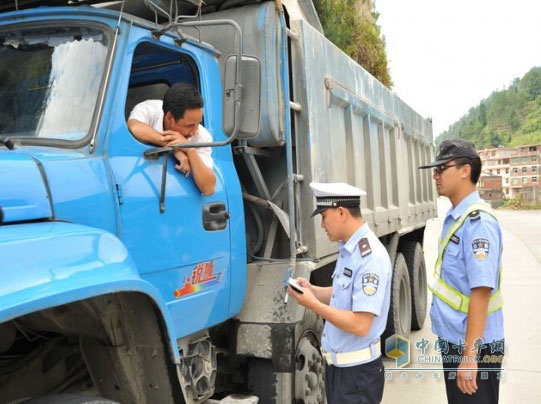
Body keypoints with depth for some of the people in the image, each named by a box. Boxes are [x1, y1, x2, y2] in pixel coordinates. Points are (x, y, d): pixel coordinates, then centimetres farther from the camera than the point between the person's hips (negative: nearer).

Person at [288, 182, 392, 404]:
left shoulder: (370, 257, -23)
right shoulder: (348, 249, 6)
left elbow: (360, 325, -26)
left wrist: (313, 304, -23)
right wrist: (312, 290, 1)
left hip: (357, 371, -8)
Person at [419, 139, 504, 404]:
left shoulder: (478, 222, -23)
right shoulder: (454, 217, 6)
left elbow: (481, 292, -26)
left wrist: (469, 356, -25)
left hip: (473, 345, -9)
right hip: (453, 339, 9)